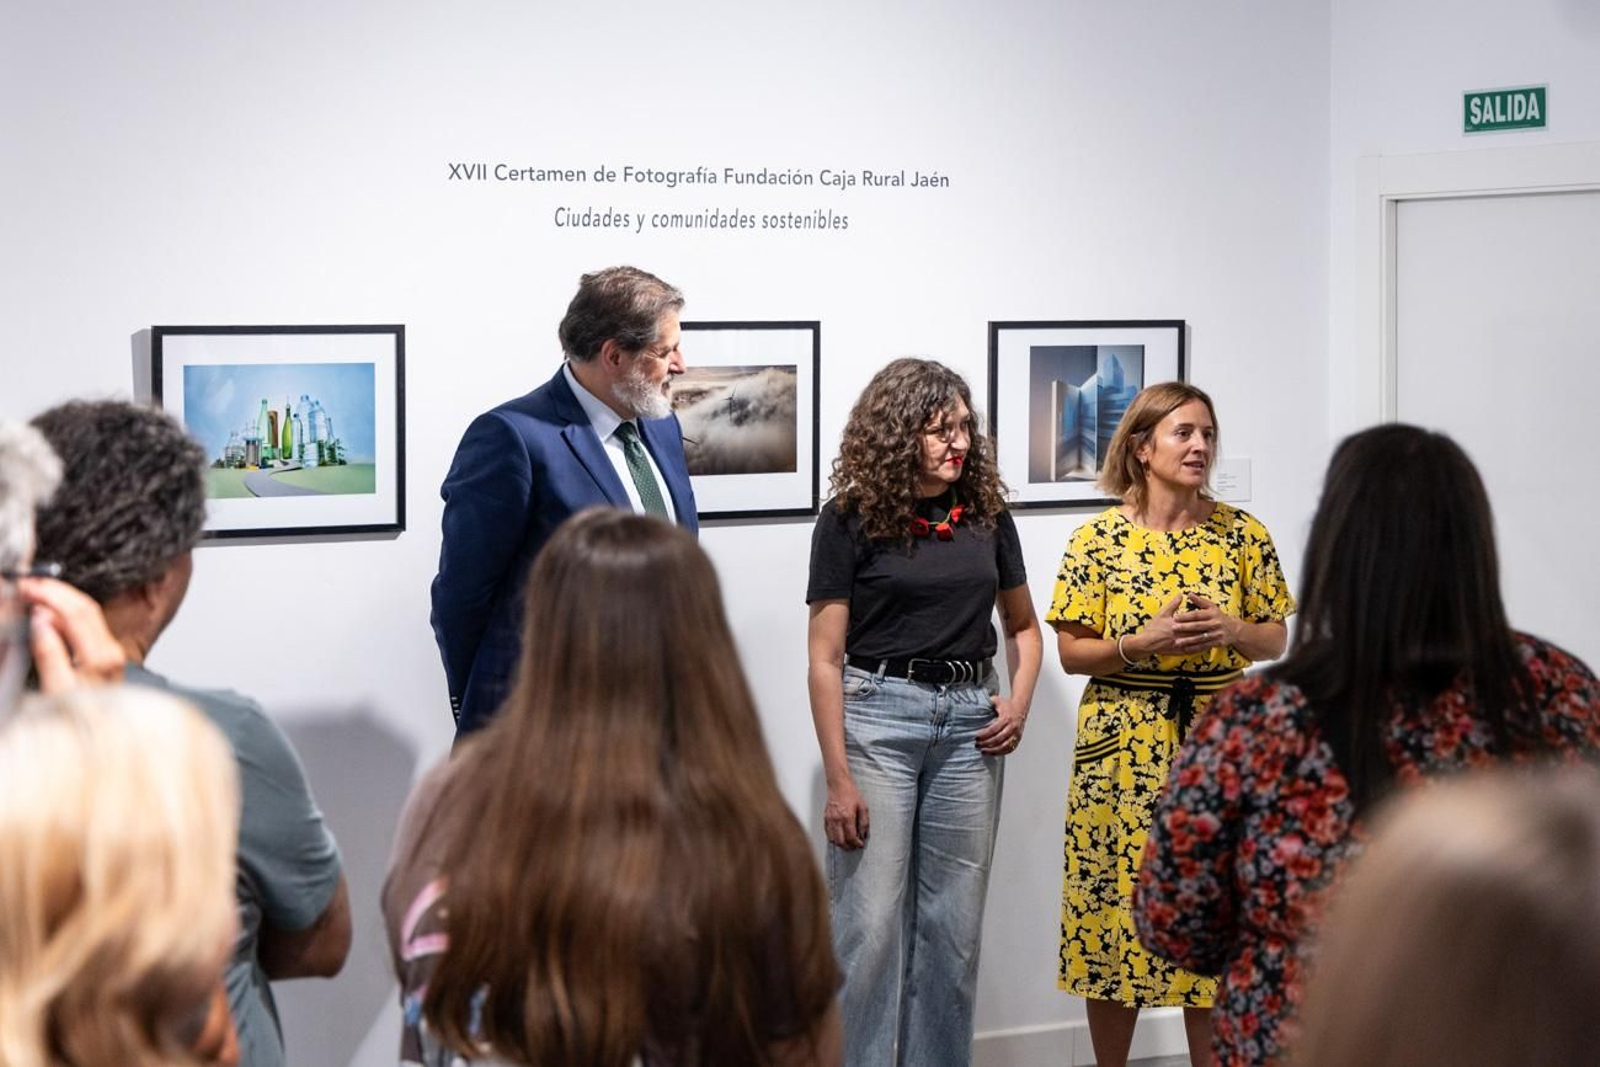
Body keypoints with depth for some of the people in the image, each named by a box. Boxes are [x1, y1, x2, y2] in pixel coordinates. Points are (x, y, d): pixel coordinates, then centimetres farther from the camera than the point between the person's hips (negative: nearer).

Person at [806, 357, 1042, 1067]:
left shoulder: (986, 515, 8)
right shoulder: (850, 520, -4)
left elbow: (1022, 626, 21)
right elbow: (825, 658, -5)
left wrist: (1019, 701, 1)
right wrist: (839, 779, -11)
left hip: (970, 721, 4)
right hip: (878, 714, -4)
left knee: (954, 927, 7)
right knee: (869, 926, -5)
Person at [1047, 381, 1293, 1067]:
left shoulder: (1242, 533, 2)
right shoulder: (1100, 538, -3)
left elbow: (1275, 639, 7)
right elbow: (1072, 651, -1)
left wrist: (1230, 632, -13)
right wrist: (1143, 643, -17)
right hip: (1123, 750, -1)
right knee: (1116, 905, 3)